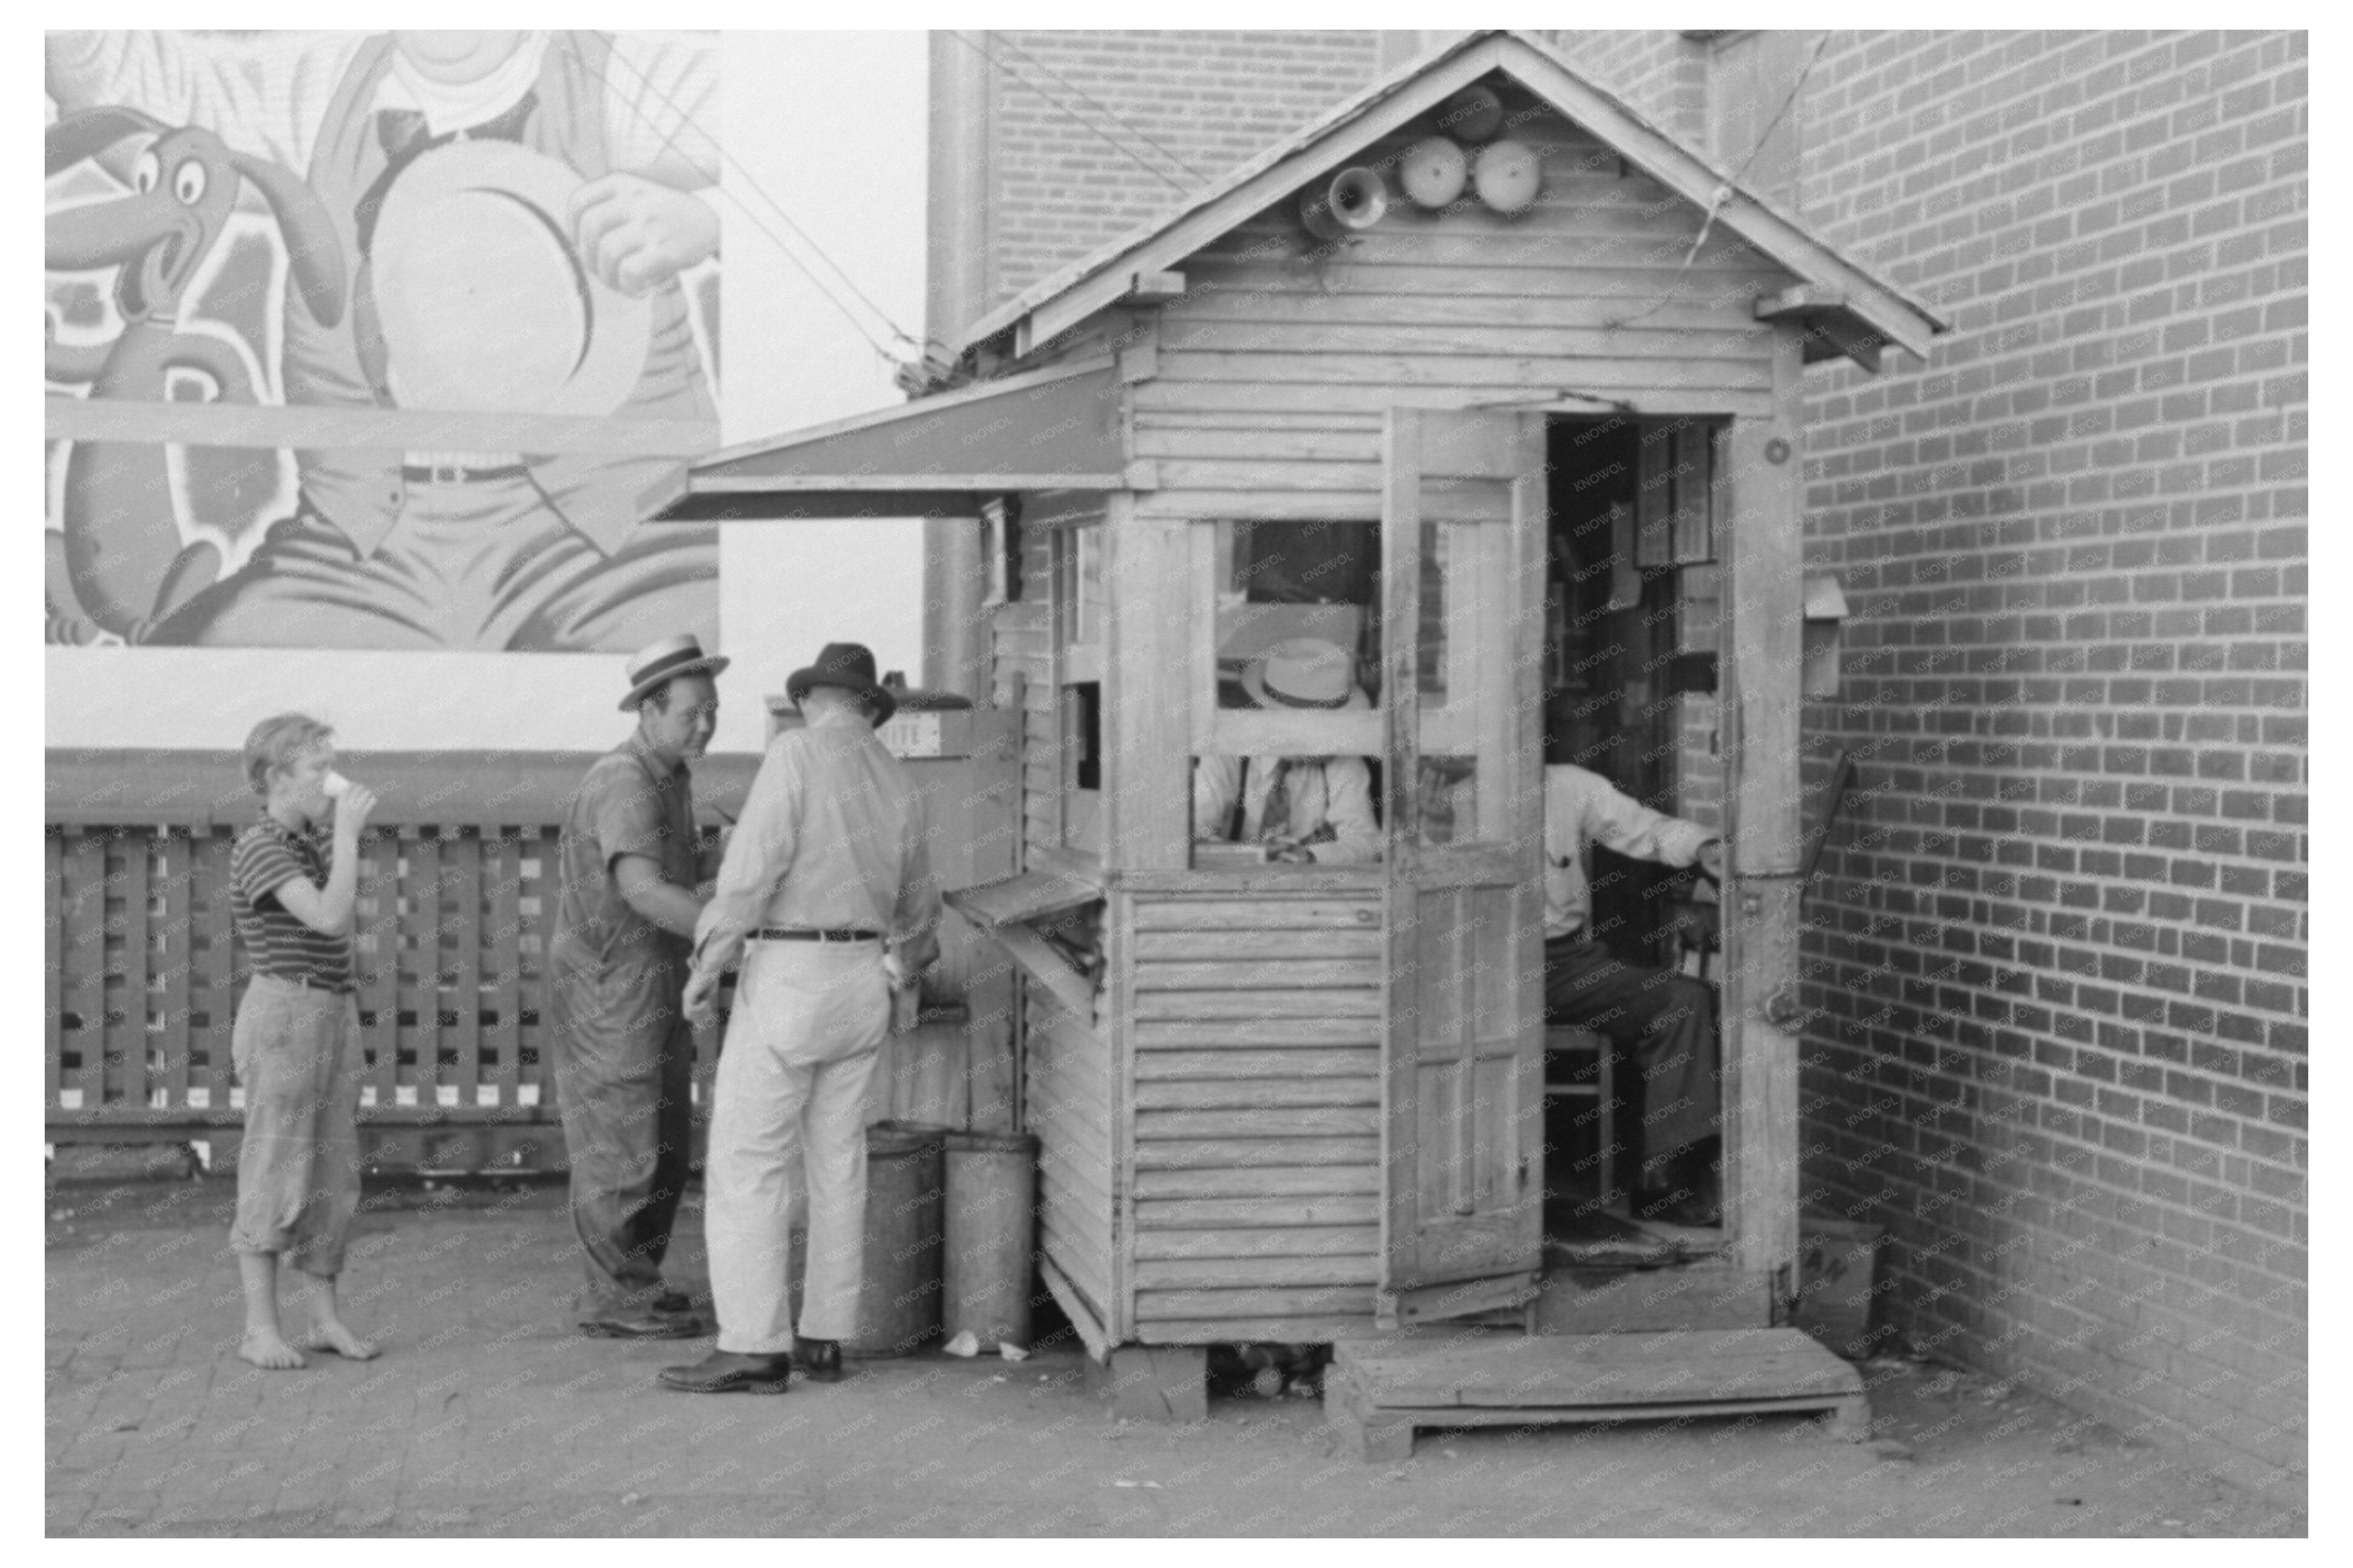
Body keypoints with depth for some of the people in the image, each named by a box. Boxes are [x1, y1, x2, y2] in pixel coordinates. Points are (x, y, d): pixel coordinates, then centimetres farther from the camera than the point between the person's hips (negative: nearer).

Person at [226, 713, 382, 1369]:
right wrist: (348, 831, -19)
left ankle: (326, 1319, 13)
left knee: (333, 1176, 8)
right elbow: (330, 918, -23)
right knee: (276, 1173, -5)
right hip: (284, 1014, -8)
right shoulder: (259, 848, -12)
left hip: (336, 1013, 8)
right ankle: (261, 1328, 0)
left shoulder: (311, 847, 16)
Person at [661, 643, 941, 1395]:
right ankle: (824, 1339, 13)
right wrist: (914, 955, 44)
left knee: (746, 1167, -5)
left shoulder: (795, 752, -11)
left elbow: (754, 863, -19)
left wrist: (708, 961, -12)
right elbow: (914, 901, 23)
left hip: (788, 981, -7)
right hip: (859, 981, 7)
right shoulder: (897, 784, 11)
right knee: (837, 1167, 11)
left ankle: (755, 1348, -8)